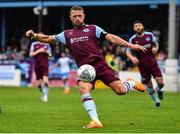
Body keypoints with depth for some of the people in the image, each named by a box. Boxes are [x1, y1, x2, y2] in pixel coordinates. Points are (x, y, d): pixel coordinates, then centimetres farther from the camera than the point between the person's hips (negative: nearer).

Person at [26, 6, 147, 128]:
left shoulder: (93, 29, 6)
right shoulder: (67, 34, 15)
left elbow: (111, 38, 0)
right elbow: (49, 39, 18)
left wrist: (131, 45, -8)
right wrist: (34, 35, -1)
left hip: (100, 65, -2)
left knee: (120, 90, -10)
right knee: (83, 89, -29)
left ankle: (131, 83, 28)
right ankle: (95, 121, -30)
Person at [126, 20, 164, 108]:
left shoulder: (149, 35, -1)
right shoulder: (132, 39, -7)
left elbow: (156, 44, 14)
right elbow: (128, 51, -5)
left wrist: (155, 48, -9)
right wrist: (132, 58, -26)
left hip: (153, 64, 1)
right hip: (142, 66, -1)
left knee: (160, 82, -9)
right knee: (149, 85, 4)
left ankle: (159, 90, 28)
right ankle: (157, 101, 25)